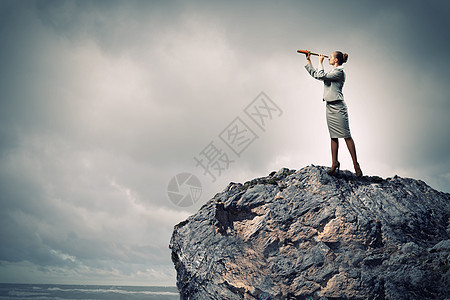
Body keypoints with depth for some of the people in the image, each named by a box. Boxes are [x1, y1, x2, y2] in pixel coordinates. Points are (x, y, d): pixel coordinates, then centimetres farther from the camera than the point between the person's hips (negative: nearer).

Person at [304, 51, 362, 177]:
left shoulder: (340, 72, -9)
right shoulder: (332, 72, 18)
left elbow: (321, 75, -18)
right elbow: (315, 74, 25)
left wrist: (320, 62, -5)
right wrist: (308, 61, 21)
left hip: (338, 107, -9)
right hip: (330, 107, 9)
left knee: (346, 136, -7)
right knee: (333, 136, 9)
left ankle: (356, 164, -3)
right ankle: (334, 163, 14)